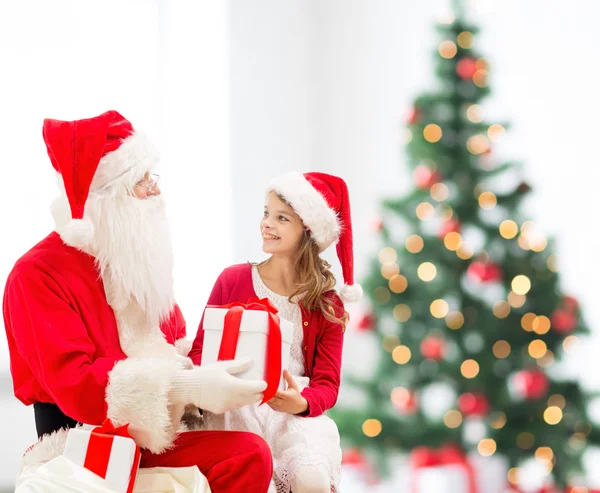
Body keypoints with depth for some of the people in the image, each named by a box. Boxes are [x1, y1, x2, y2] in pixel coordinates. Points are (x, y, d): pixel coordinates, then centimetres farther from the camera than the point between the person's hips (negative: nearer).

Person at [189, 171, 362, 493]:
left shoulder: (326, 304, 6)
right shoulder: (232, 280, 5)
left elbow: (327, 383, 2)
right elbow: (200, 349, 7)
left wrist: (301, 403, -21)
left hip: (296, 414, 1)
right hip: (236, 409, -1)